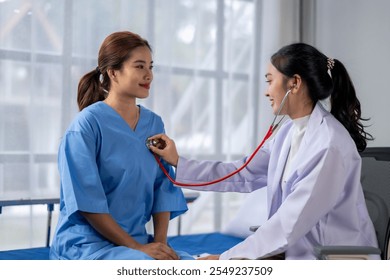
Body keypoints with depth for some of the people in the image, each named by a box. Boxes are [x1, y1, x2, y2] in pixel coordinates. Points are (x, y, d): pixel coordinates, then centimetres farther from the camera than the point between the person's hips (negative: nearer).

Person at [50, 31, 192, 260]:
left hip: (137, 240, 6)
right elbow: (87, 203, -14)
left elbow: (162, 189, 8)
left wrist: (160, 242, -6)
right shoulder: (88, 123, -10)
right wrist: (137, 247, -16)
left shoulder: (154, 124, 8)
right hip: (86, 243, -6)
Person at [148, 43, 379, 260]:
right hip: (299, 247, 7)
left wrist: (226, 258, -21)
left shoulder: (330, 145, -22)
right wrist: (177, 162, 10)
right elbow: (243, 175, 10)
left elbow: (291, 223, -24)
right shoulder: (290, 131, 4)